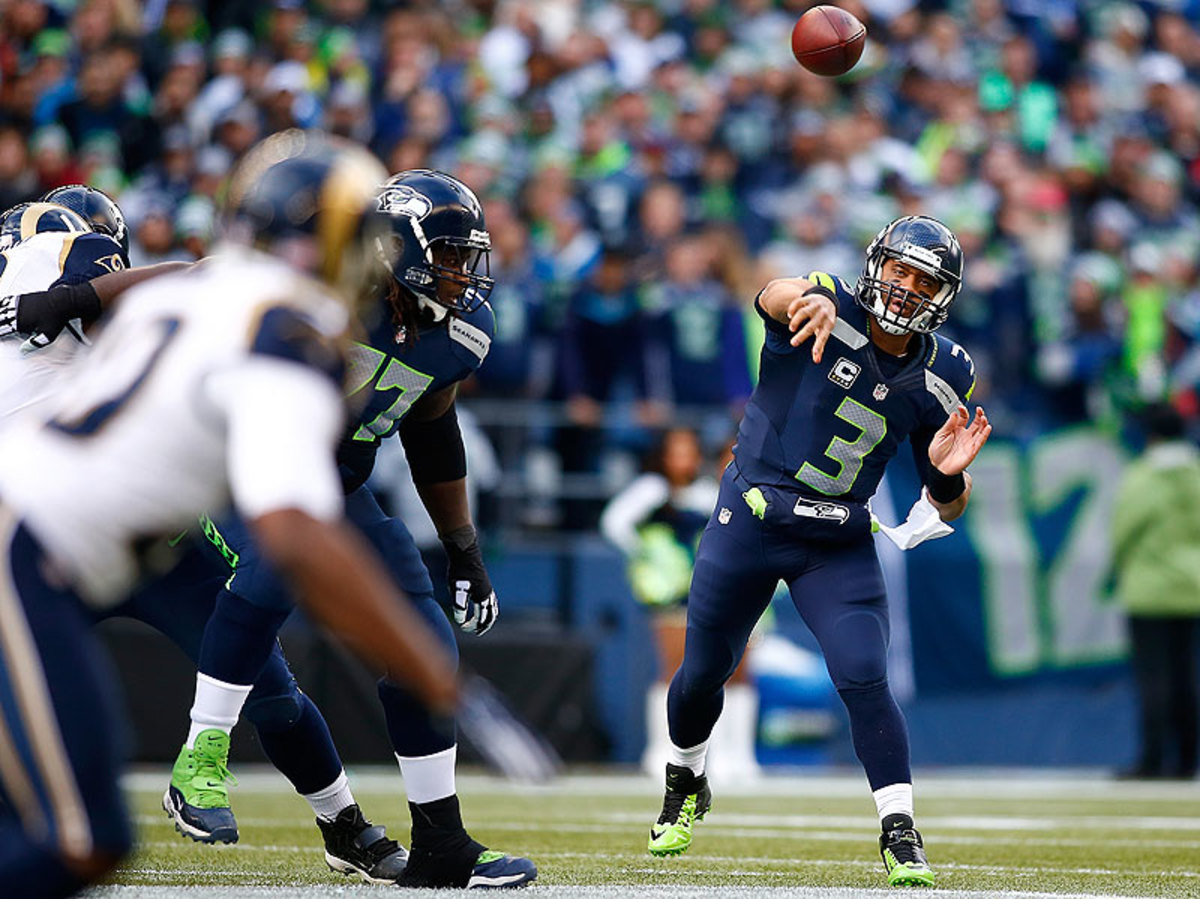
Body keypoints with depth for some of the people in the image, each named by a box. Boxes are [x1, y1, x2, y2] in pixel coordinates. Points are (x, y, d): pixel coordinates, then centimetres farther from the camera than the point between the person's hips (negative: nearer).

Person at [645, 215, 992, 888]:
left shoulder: (941, 379, -3)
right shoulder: (831, 313, -14)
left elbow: (946, 507, 3)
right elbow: (775, 297, -41)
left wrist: (949, 475, -21)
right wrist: (806, 301, -66)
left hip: (841, 546, 1)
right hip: (751, 522, -1)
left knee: (864, 678, -16)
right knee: (705, 671, 13)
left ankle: (900, 836, -6)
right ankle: (687, 783, 42)